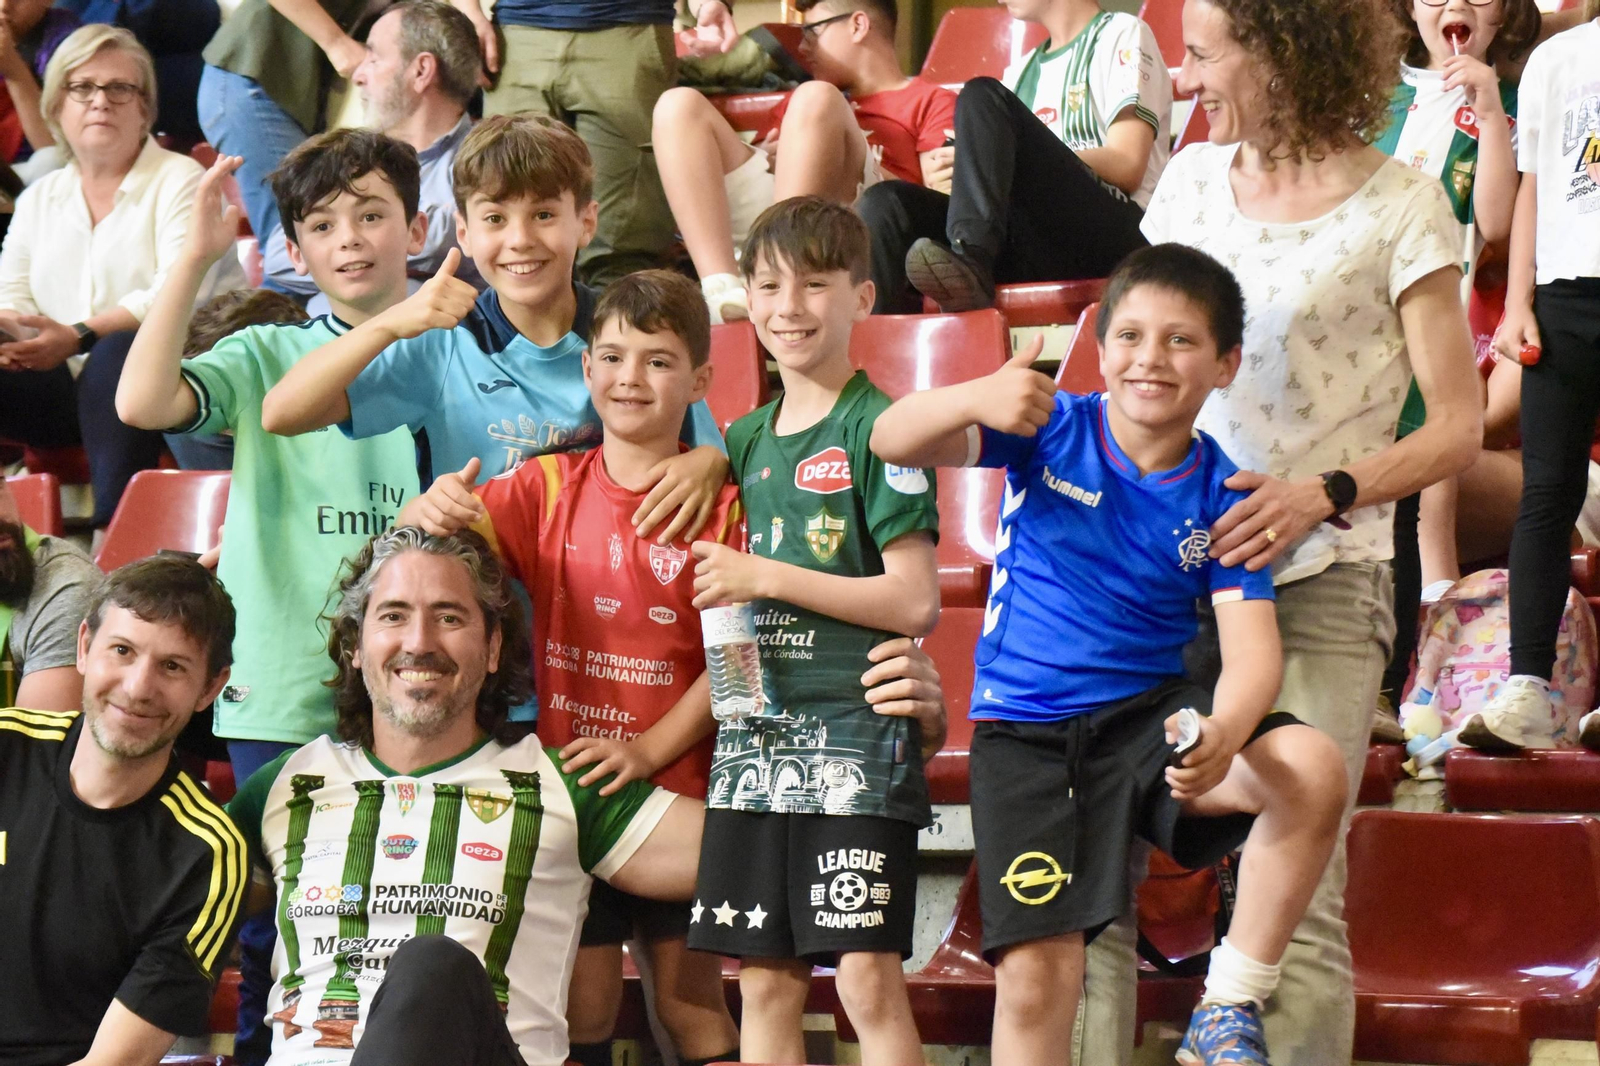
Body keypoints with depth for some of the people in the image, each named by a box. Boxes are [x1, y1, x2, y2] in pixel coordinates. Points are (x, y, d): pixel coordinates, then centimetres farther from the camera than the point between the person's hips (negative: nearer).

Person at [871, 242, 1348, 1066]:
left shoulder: (1221, 496, -1)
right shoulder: (1053, 430, -4)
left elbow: (1252, 647, -11)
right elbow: (891, 442, -15)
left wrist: (1223, 735, -34)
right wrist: (978, 399, -37)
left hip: (1150, 716, 1)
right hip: (1023, 730, -1)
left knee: (1312, 770, -26)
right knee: (1037, 975, -13)